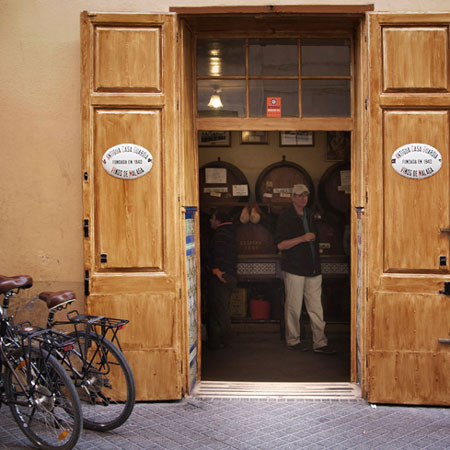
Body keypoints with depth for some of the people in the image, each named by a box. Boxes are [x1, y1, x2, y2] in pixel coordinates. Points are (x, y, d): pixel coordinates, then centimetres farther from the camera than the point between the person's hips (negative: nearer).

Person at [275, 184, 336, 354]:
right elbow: (280, 244, -10)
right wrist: (302, 238, -20)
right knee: (293, 307, 1)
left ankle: (320, 342, 7)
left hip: (312, 269, 6)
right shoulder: (285, 216, -4)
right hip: (294, 269, -6)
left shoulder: (308, 214, 17)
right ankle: (293, 340, 14)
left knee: (316, 308, 4)